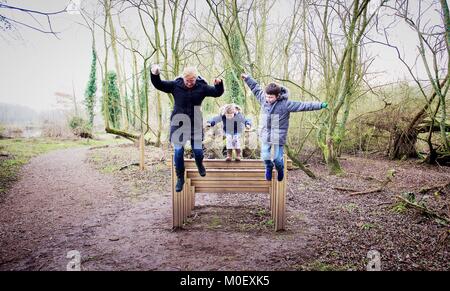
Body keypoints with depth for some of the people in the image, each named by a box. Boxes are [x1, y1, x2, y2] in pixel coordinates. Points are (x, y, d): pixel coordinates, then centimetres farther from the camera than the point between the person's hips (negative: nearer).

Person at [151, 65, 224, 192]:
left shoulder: (202, 87, -5)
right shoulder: (175, 85, -7)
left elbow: (217, 93, -1)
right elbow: (158, 85, -3)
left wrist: (219, 84, -23)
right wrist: (155, 75, -24)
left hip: (195, 125, 1)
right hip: (178, 125, 0)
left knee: (198, 151, 5)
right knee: (178, 152, 0)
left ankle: (199, 164, 43)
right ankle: (180, 178, 18)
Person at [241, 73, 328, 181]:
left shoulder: (285, 104, -15)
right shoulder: (263, 99, -1)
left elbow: (304, 105, -16)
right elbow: (256, 88, 16)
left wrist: (320, 105, -20)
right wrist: (247, 78, 23)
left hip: (278, 136, -3)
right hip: (265, 135, 4)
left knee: (277, 158, 2)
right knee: (265, 156, 3)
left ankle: (280, 169, 38)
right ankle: (269, 167, 39)